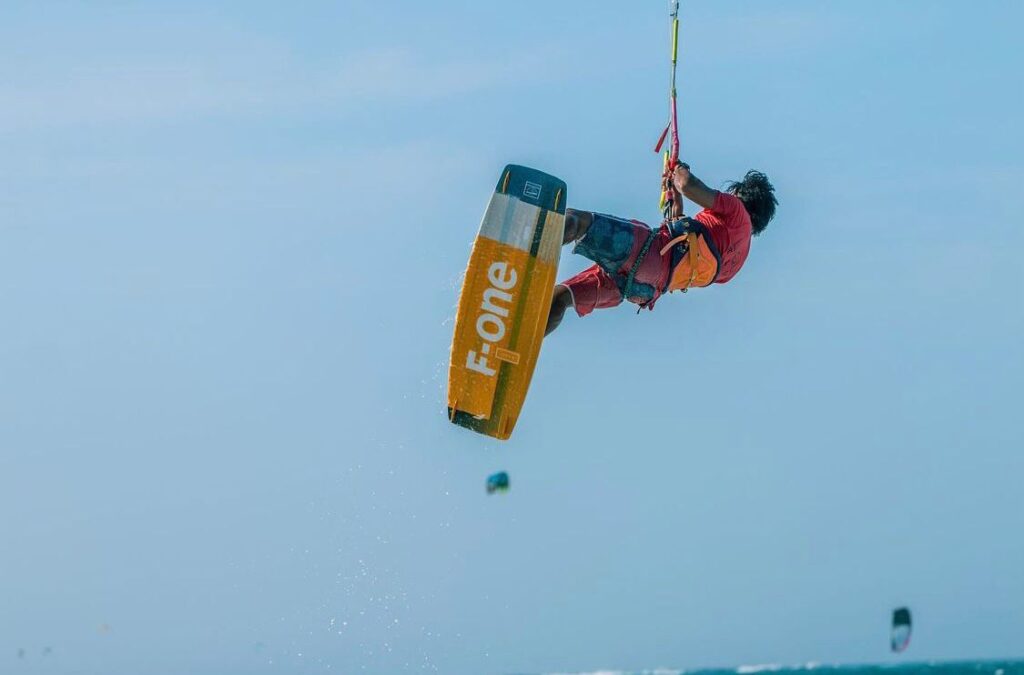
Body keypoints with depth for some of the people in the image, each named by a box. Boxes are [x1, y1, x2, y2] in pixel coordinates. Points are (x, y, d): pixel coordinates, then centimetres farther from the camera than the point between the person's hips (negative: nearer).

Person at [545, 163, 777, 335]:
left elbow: (690, 185, 1)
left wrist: (680, 172, 25)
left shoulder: (737, 210, 13)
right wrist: (677, 203, 52)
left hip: (655, 252, -8)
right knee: (559, 298, -6)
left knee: (574, 220, -23)